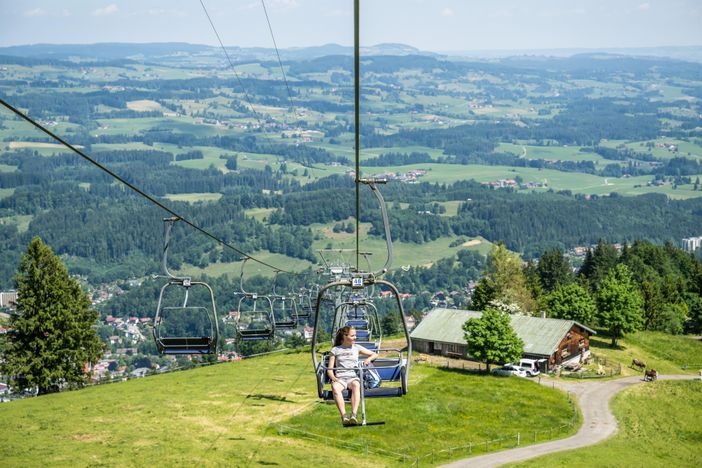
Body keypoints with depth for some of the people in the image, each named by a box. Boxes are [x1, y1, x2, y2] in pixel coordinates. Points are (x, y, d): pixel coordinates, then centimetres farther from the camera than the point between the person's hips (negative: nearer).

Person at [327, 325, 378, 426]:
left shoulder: (357, 348, 20)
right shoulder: (335, 350, 15)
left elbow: (375, 354, 24)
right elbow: (330, 369, 11)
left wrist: (369, 359, 2)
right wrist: (333, 378, -10)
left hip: (353, 377, 1)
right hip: (340, 379, -1)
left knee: (356, 385, -39)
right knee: (335, 387, -38)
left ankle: (354, 414, -51)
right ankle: (344, 416, -49)